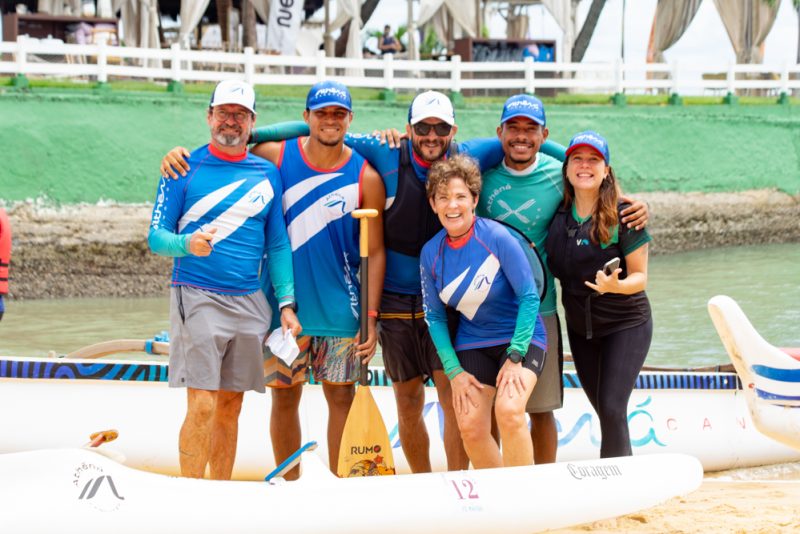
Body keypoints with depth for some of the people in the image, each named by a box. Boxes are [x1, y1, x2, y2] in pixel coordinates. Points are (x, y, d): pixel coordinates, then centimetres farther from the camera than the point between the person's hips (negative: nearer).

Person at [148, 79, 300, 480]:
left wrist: (286, 303, 5)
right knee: (202, 407, -12)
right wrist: (186, 244, -23)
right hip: (197, 298, -4)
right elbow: (156, 237, -2)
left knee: (230, 408, 8)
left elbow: (278, 246, 14)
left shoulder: (267, 174, 12)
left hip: (249, 303, 4)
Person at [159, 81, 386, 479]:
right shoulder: (276, 156, -2)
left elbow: (375, 252, -3)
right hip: (284, 304, 1)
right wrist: (178, 155, -8)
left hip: (339, 310, -1)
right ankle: (290, 486, 19)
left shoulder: (365, 177, -5)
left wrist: (371, 318, -8)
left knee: (341, 395, 6)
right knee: (285, 396, 7)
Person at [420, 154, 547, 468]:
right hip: (473, 344, 4)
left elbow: (529, 297, -15)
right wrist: (454, 372, -5)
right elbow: (435, 317, 4)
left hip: (521, 337, -4)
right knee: (470, 427, -8)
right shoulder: (431, 253, -5)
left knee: (508, 410, -26)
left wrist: (515, 357, -18)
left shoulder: (497, 237, -18)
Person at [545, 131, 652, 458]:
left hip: (625, 324, -5)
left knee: (612, 409, -15)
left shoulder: (624, 216, -15)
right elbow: (553, 269, 12)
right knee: (604, 412, 10)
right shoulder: (558, 215, -3)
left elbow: (639, 276, -13)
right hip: (579, 326, 5)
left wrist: (616, 285, -31)